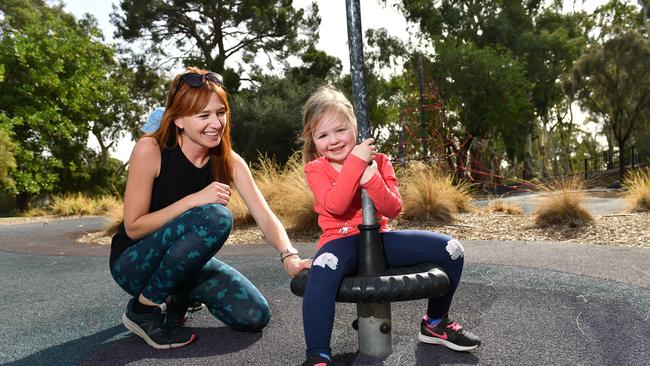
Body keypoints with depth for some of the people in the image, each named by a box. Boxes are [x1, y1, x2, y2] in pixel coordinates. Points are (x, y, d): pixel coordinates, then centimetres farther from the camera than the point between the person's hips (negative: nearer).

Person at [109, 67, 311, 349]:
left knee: (255, 315, -10)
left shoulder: (229, 161, -9)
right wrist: (195, 200, -32)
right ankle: (144, 308, -14)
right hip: (133, 263, -5)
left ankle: (179, 295, 15)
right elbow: (133, 227, -20)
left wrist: (289, 256, -35)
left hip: (185, 261, 5)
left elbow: (265, 216, -16)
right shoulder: (150, 150, -22)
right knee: (216, 217, -33)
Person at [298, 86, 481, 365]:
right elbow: (334, 205, -22)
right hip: (342, 240, -4)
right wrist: (355, 161, -22)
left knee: (451, 250, -4)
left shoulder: (377, 160, 4)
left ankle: (435, 323, 18)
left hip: (378, 237, 4)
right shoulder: (315, 168, -3)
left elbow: (393, 209, -4)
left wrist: (371, 180, -22)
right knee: (323, 268, -41)